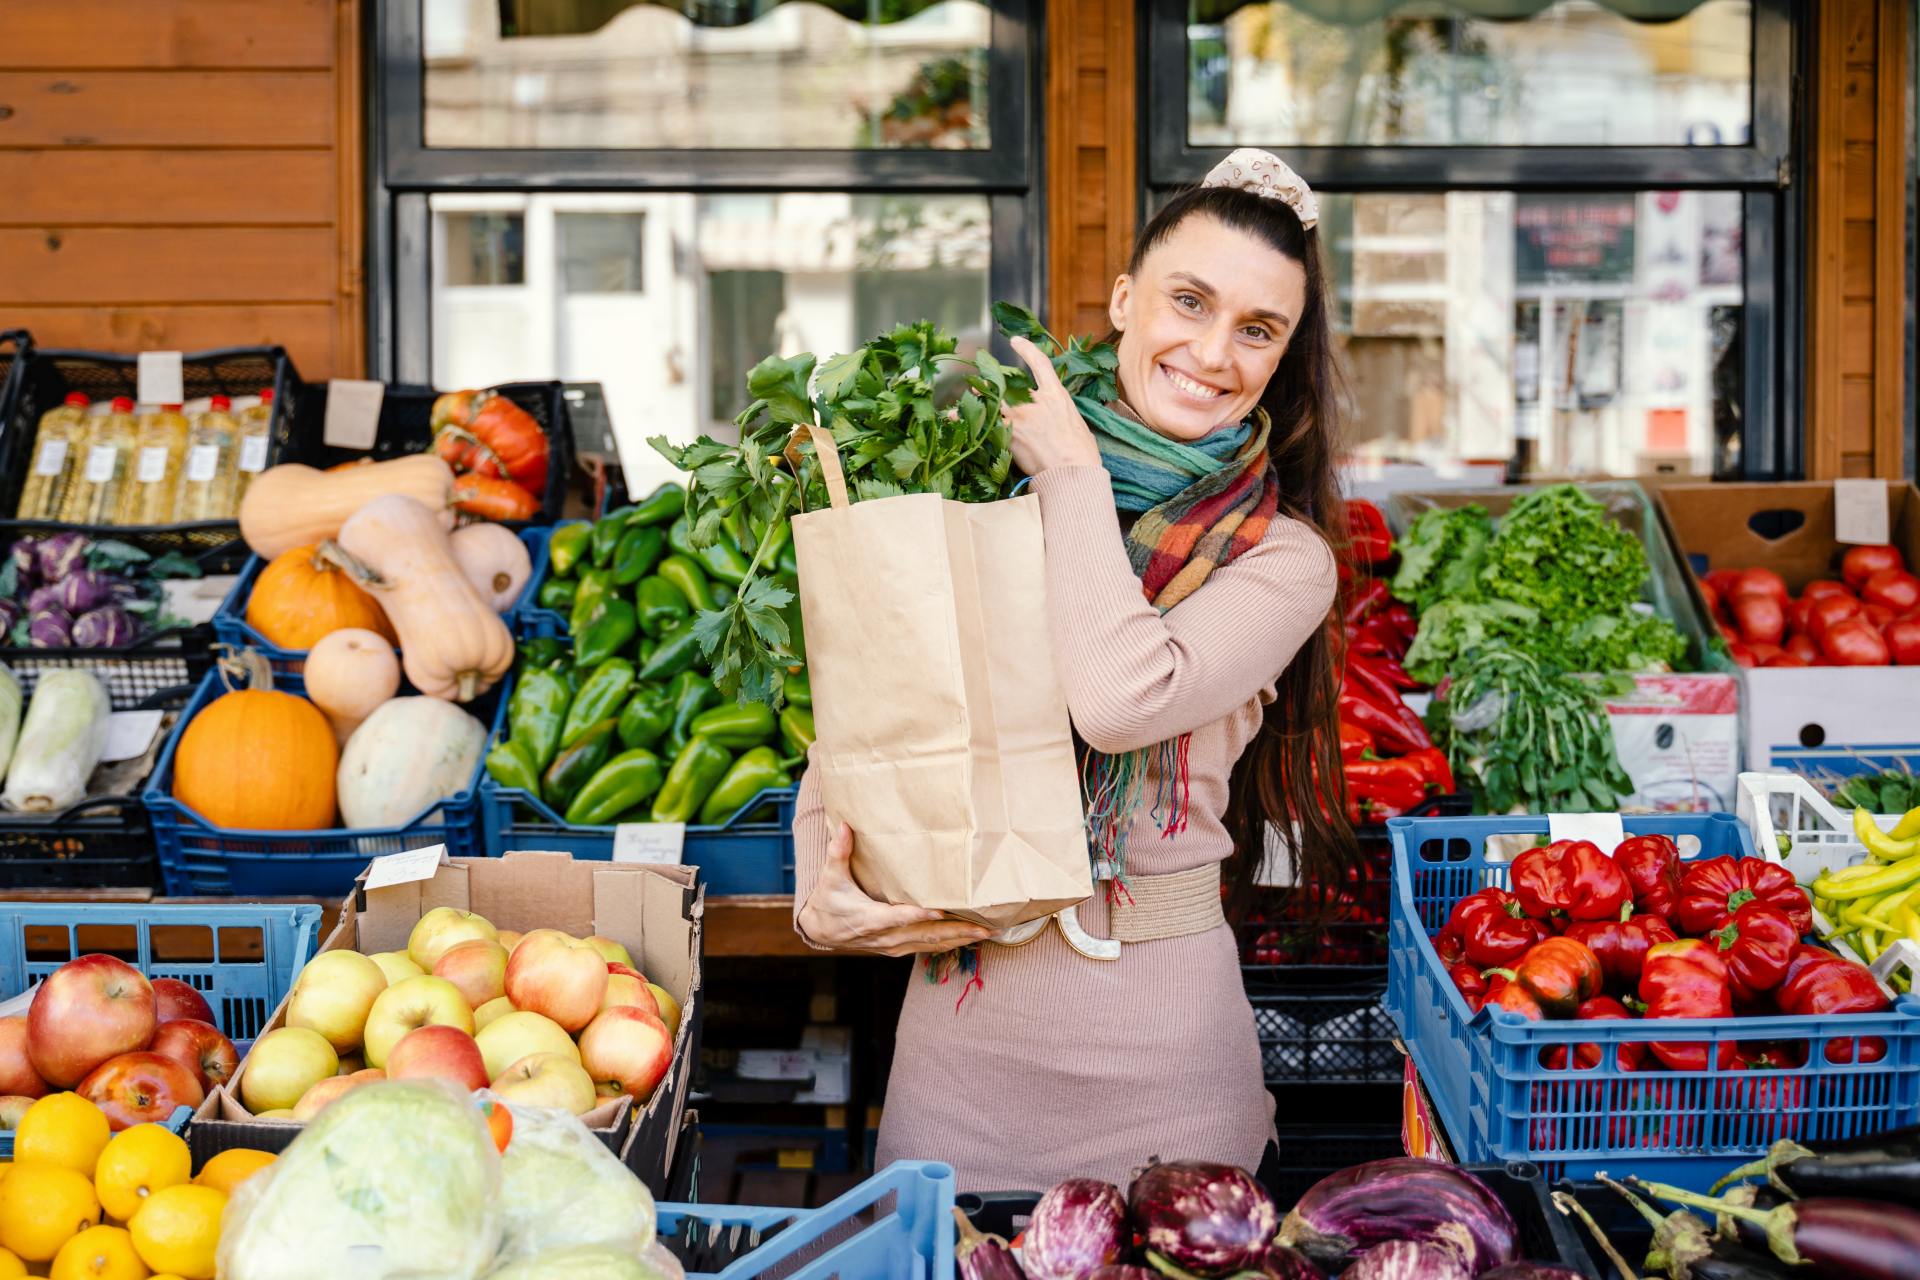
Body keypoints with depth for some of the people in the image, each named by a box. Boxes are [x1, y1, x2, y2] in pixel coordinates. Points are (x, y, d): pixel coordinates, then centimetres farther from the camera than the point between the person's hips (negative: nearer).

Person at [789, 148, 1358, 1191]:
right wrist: (820, 892, -10)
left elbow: (1123, 699, -23)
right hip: (959, 1006, 3)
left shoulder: (1281, 557, -4)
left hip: (1157, 1022, -2)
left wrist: (1071, 477, -11)